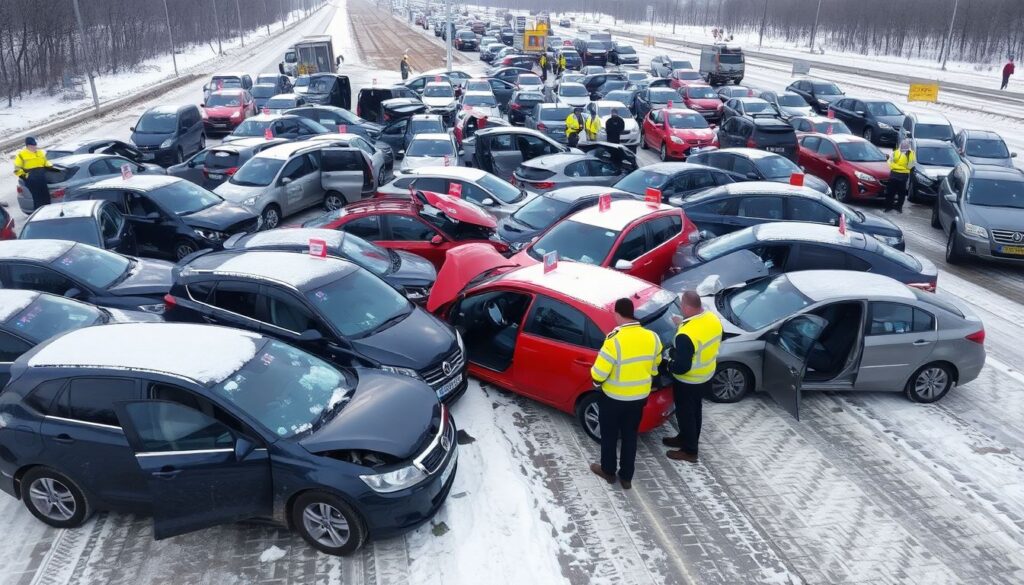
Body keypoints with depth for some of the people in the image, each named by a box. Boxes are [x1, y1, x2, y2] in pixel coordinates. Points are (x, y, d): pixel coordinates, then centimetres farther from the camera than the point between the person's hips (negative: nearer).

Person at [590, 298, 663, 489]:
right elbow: (654, 368, 6)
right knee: (630, 437, 20)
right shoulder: (652, 337, -9)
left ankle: (608, 471, 36)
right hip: (640, 397, 5)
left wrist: (595, 376, 0)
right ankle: (626, 477, 31)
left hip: (614, 398, -5)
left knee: (609, 436, 18)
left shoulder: (615, 340, -27)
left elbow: (598, 375, -22)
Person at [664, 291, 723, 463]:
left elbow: (682, 367, -31)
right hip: (707, 376, 8)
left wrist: (669, 366, -10)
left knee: (685, 414, 13)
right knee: (695, 410, 26)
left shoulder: (686, 335, -36)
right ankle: (686, 438, 46)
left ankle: (689, 451, 29)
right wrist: (683, 324, 7)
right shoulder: (713, 319, -10)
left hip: (689, 382, -8)